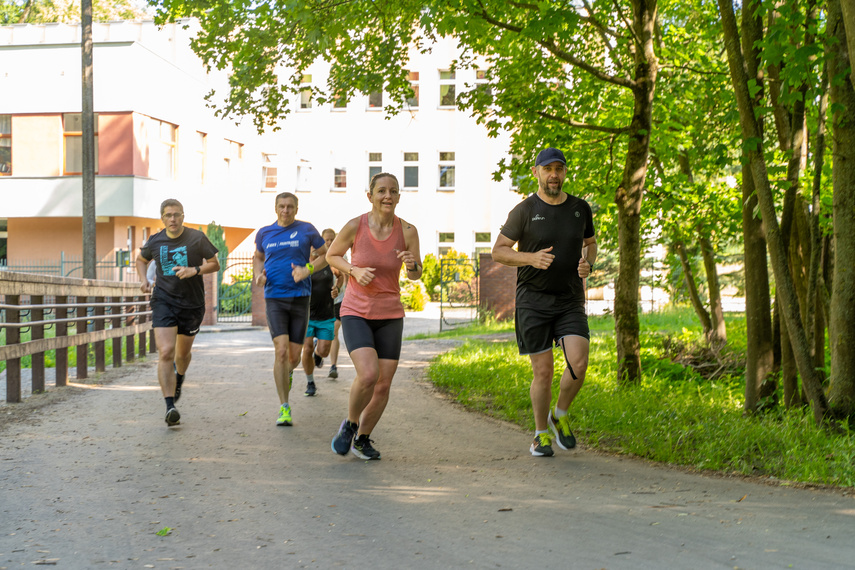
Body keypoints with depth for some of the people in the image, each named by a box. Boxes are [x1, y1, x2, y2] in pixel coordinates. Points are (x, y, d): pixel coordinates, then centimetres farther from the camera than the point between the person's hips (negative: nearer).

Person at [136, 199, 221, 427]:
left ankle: (178, 380, 53)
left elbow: (215, 264, 0)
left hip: (192, 304, 0)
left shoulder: (197, 238, -5)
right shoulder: (155, 241, 1)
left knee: (183, 352, 17)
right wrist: (144, 279, 2)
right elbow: (141, 260, 21)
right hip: (163, 301, 0)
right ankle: (170, 407, -18)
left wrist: (194, 270, -18)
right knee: (166, 353, -16)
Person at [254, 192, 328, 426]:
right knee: (281, 350, -16)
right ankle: (284, 409, -13)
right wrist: (258, 275, 4)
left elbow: (328, 255, 6)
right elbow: (258, 257, 25)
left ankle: (287, 372, 44)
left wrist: (307, 270, -11)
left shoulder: (306, 230, 1)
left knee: (294, 355, 4)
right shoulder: (264, 233, 7)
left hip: (300, 298, 0)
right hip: (274, 299, 0)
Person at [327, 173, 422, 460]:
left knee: (384, 385, 1)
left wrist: (412, 264, -19)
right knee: (368, 374, -22)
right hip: (356, 313, -3)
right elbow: (332, 255, 4)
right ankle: (350, 423, 7)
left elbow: (415, 275, 5)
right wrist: (355, 271, -14)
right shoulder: (355, 226, -13)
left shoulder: (408, 231, -8)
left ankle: (362, 438, 26)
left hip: (389, 316, 3)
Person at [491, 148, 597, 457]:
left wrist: (588, 264, -1)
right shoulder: (524, 211, -5)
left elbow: (590, 242, 22)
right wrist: (531, 258, -19)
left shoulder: (580, 208, 5)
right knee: (543, 371, -3)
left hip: (570, 301, 2)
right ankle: (542, 434, 18)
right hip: (533, 301, -2)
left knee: (578, 363, -15)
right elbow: (498, 251, -2)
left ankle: (559, 415, 13)